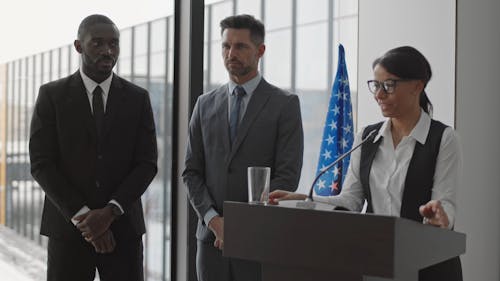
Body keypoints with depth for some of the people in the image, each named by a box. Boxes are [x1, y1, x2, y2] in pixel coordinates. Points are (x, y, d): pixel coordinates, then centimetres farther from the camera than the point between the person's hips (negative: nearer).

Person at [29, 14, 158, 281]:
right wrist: (82, 217, -13)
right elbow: (41, 164, -5)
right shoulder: (51, 95, 1)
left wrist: (110, 211, -14)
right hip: (68, 227, -1)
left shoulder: (138, 98, 6)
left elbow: (147, 164, 0)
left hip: (123, 228, 1)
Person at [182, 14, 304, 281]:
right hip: (211, 236, 4)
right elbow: (191, 172, 9)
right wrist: (214, 219, -6)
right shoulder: (205, 104, 11)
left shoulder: (285, 105, -1)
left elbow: (287, 176, -8)